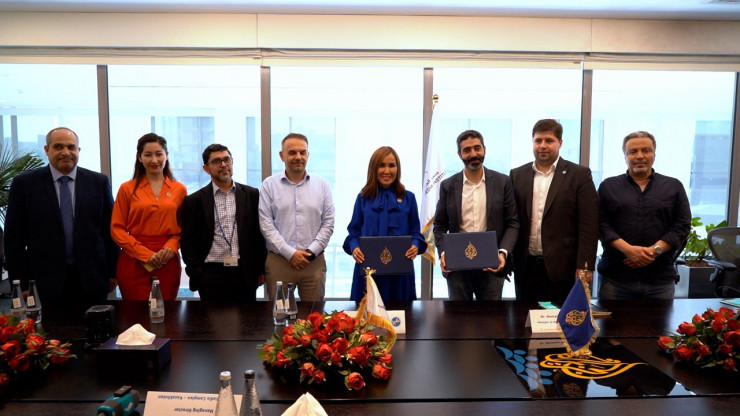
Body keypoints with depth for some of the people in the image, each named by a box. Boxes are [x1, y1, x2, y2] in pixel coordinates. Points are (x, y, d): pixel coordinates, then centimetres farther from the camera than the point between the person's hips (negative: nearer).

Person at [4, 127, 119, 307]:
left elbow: (109, 229, 6)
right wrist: (20, 282, -1)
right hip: (45, 283, -1)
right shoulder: (24, 183, 1)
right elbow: (14, 237, 2)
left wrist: (113, 272, 4)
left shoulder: (99, 182, 4)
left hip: (92, 281, 1)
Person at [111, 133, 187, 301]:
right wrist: (146, 255, -9)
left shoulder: (179, 189, 8)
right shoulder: (127, 189, 4)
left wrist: (171, 246, -8)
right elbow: (117, 229, 0)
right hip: (133, 263, -1)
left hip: (168, 263, 1)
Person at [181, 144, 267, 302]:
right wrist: (196, 276, -3)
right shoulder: (194, 201, 3)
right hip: (211, 275, -1)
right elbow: (188, 242, 4)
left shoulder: (252, 195, 7)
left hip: (245, 274, 1)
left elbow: (259, 233, 9)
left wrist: (261, 269, 6)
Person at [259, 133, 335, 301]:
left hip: (314, 261, 1)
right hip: (279, 261, -1)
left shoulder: (322, 185, 7)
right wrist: (290, 253, -10)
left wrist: (311, 251, -7)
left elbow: (328, 223, 5)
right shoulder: (269, 185, 3)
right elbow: (266, 225, -3)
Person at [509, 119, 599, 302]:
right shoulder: (517, 175, 9)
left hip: (561, 267, -3)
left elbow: (588, 225, -5)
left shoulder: (579, 175, 0)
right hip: (525, 266, 3)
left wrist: (585, 266, -10)